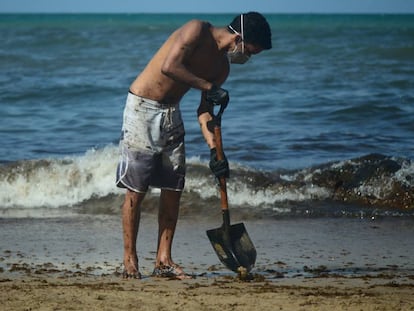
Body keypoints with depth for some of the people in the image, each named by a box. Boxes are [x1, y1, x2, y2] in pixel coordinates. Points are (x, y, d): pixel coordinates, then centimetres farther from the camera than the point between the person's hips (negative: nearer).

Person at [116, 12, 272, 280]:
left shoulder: (222, 65, 5)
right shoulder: (198, 31, -17)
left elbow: (205, 109, 5)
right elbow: (169, 67, -29)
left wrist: (214, 150, -7)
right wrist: (209, 87, -23)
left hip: (171, 115, 8)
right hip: (142, 107, -8)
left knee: (173, 188, 4)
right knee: (136, 189, -5)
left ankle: (164, 260, 9)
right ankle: (130, 260, 1)